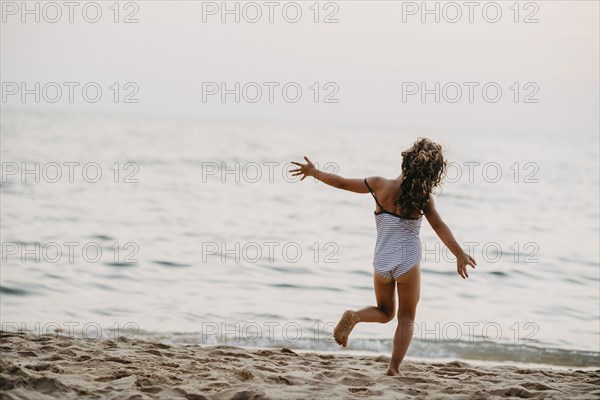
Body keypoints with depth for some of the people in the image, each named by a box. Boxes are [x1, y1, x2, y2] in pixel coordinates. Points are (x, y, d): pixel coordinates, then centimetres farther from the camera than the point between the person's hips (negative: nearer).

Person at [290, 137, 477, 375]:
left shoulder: (380, 185, -6)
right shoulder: (422, 196, -10)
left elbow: (342, 183, 1)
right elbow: (439, 226, -19)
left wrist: (313, 172, 13)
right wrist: (459, 254, -22)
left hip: (382, 263, 3)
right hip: (408, 263, -2)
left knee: (385, 312, 25)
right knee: (406, 319, 14)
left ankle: (354, 316, -6)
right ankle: (394, 369, 0)